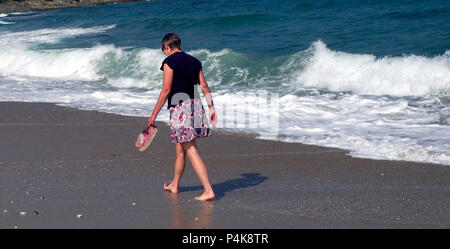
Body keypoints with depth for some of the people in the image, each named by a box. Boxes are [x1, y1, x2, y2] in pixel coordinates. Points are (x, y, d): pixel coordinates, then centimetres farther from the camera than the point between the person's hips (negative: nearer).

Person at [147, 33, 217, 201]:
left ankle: (208, 191, -15)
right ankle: (174, 185, 34)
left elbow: (166, 90, -12)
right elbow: (204, 86, 9)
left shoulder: (169, 61, -7)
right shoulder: (194, 61, 14)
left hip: (179, 107, -7)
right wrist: (211, 107, 11)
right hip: (195, 105, 7)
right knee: (179, 148, 21)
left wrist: (154, 114, -8)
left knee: (191, 151, -8)